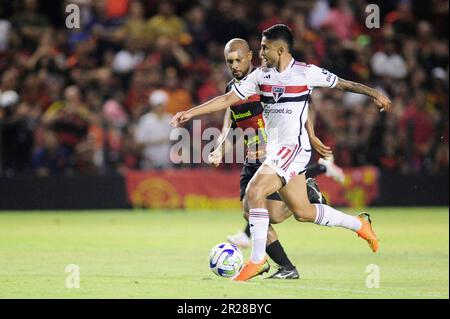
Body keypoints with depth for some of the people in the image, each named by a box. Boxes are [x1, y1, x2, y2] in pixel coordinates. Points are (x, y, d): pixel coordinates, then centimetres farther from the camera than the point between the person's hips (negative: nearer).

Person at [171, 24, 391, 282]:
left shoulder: (307, 73, -7)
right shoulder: (261, 76, 8)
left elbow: (343, 84, 6)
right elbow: (228, 99, 9)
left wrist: (374, 93, 4)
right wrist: (191, 113, 3)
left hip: (294, 147, -7)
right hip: (275, 149, 7)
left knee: (254, 191, -22)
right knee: (302, 212, 12)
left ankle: (257, 259, -15)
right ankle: (359, 224, 33)